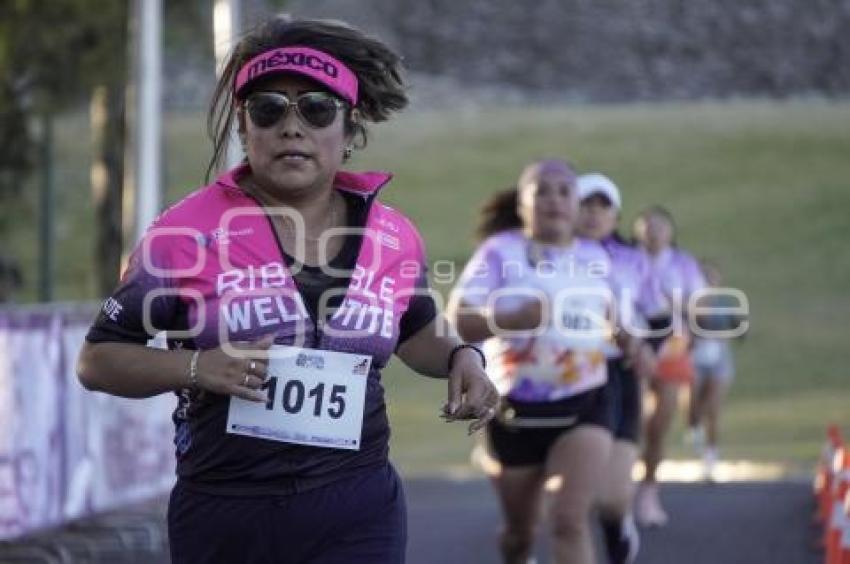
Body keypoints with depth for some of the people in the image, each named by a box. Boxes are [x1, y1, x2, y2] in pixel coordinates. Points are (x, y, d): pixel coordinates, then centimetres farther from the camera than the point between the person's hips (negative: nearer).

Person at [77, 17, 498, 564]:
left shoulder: (393, 237, 5)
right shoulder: (189, 230, -5)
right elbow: (97, 359, 1)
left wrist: (460, 357, 4)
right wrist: (194, 367, -16)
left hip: (358, 517, 1)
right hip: (221, 515, -1)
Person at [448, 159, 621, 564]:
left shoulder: (595, 257, 7)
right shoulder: (501, 252, -6)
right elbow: (458, 320, -16)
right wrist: (516, 318, -32)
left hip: (585, 405, 1)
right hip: (518, 409, -1)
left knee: (570, 519, -18)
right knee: (520, 529, 14)